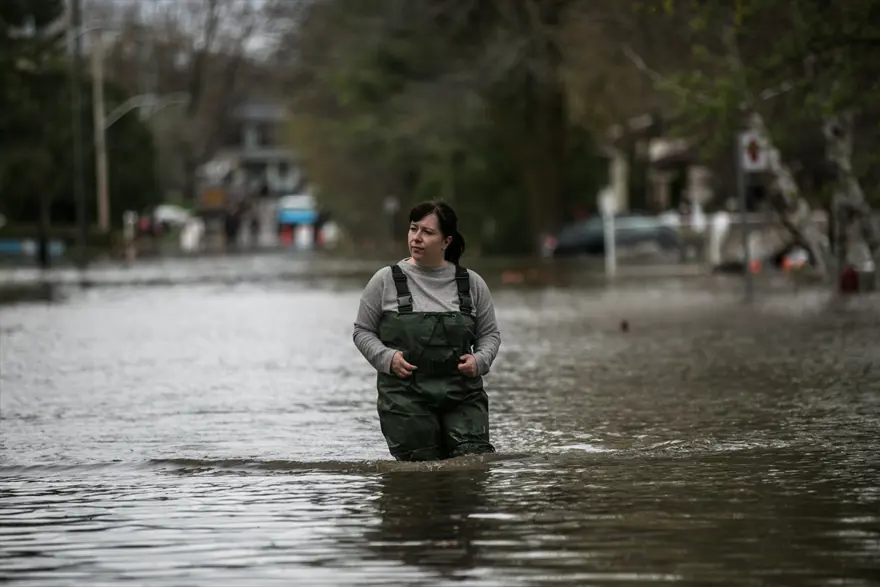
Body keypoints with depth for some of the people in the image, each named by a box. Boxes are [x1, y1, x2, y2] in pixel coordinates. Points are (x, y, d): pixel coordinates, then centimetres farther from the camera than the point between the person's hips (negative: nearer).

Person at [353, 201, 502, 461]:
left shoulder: (471, 283, 7)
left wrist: (480, 360, -6)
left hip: (462, 393, 1)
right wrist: (386, 358, -10)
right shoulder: (386, 281, 3)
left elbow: (490, 334, 14)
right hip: (406, 393, -1)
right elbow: (362, 331, 8)